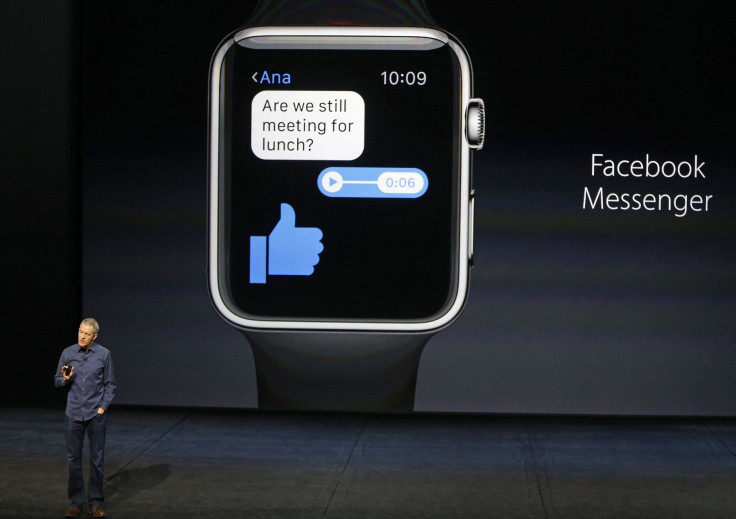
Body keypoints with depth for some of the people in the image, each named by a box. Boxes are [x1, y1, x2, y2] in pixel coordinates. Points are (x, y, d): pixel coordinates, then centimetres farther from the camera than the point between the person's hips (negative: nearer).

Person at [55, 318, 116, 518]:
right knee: (74, 459, 5)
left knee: (97, 459, 3)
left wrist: (103, 406, -6)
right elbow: (58, 381, 8)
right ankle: (75, 503, 13)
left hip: (95, 414, -1)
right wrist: (65, 379, -13)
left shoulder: (104, 354, -3)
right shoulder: (67, 353, 0)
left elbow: (110, 384, 3)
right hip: (74, 413, 1)